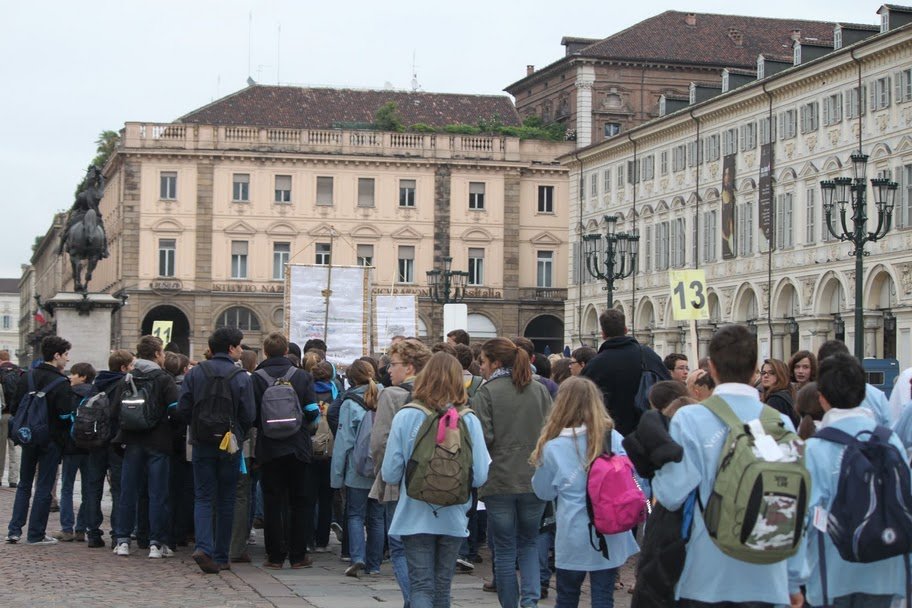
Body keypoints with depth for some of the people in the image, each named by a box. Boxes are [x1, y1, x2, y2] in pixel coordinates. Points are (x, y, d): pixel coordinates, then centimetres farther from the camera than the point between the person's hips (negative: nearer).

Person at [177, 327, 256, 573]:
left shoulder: (194, 374, 0)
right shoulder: (241, 377, -8)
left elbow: (182, 409, -2)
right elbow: (249, 416, -8)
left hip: (202, 445, 2)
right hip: (230, 446, -2)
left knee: (203, 498, 6)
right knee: (226, 500, 9)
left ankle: (204, 547, -16)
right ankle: (221, 556, 12)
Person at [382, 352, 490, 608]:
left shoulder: (405, 417, -10)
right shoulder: (469, 421, -9)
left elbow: (390, 475, -9)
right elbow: (480, 476, -9)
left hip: (415, 517, -2)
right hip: (453, 518, 2)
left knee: (420, 586, 1)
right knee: (442, 586, 17)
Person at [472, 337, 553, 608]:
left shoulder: (486, 393, -9)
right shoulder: (540, 390, 5)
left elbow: (483, 438, -14)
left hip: (499, 482, -4)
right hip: (535, 481, 4)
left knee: (505, 550, 8)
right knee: (529, 544, 16)